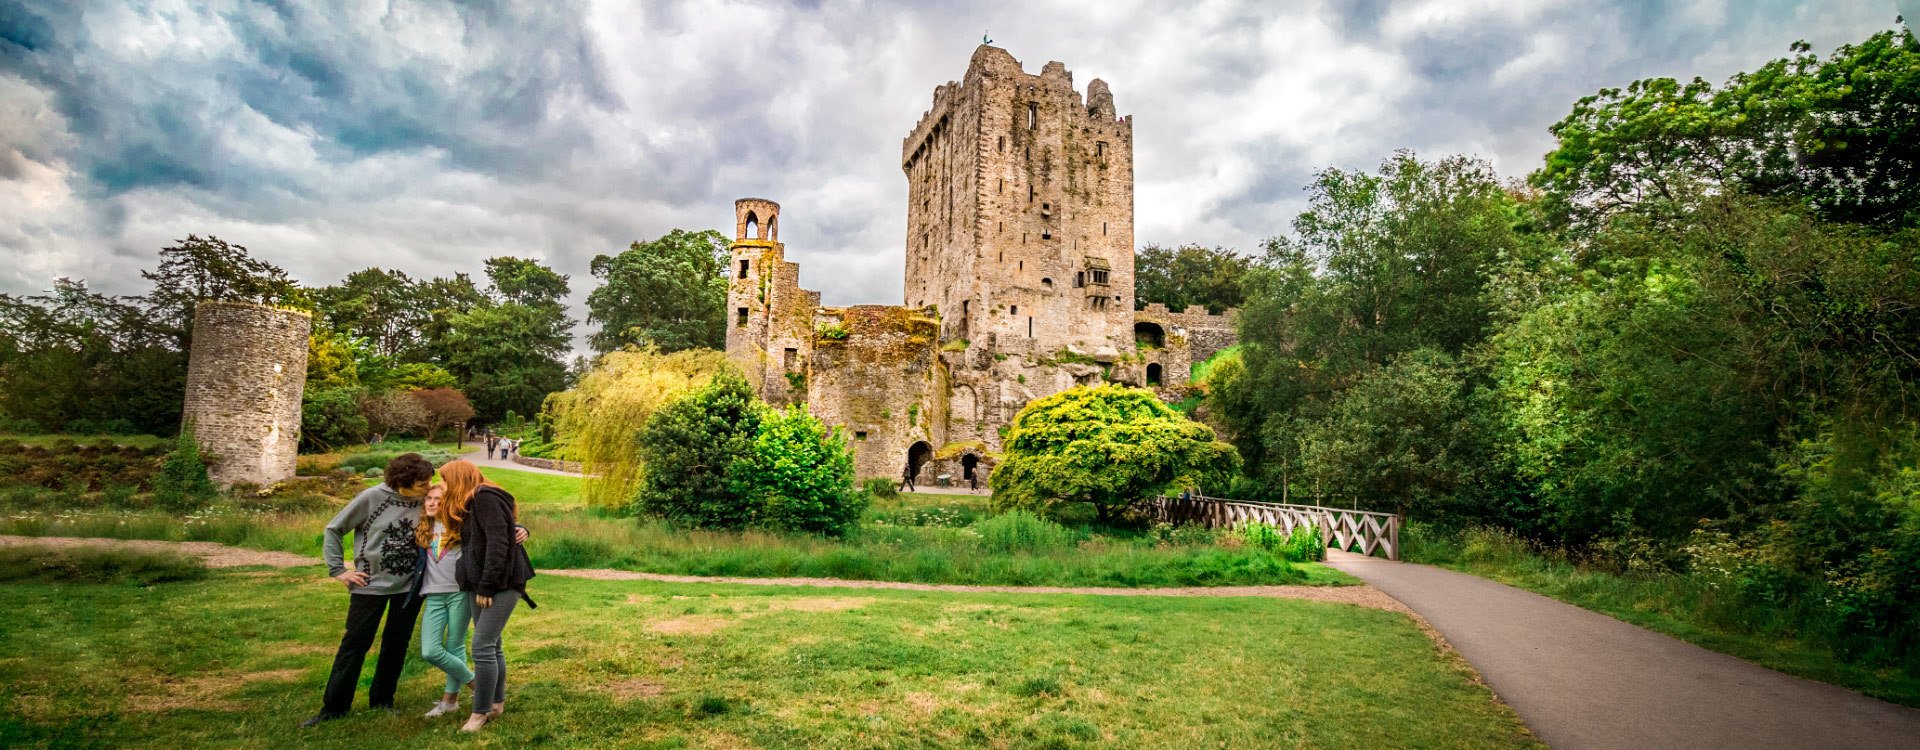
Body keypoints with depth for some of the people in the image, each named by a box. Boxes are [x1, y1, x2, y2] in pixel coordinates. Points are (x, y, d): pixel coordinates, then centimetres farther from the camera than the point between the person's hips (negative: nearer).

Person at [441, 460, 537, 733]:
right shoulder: (473, 503, 18)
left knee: (482, 647, -9)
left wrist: (486, 586, -20)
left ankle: (481, 712, 0)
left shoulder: (485, 497, -13)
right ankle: (496, 703, 21)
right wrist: (479, 586, 9)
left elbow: (498, 544, -20)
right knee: (491, 646, 12)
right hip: (482, 585, 9)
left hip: (501, 584, -9)